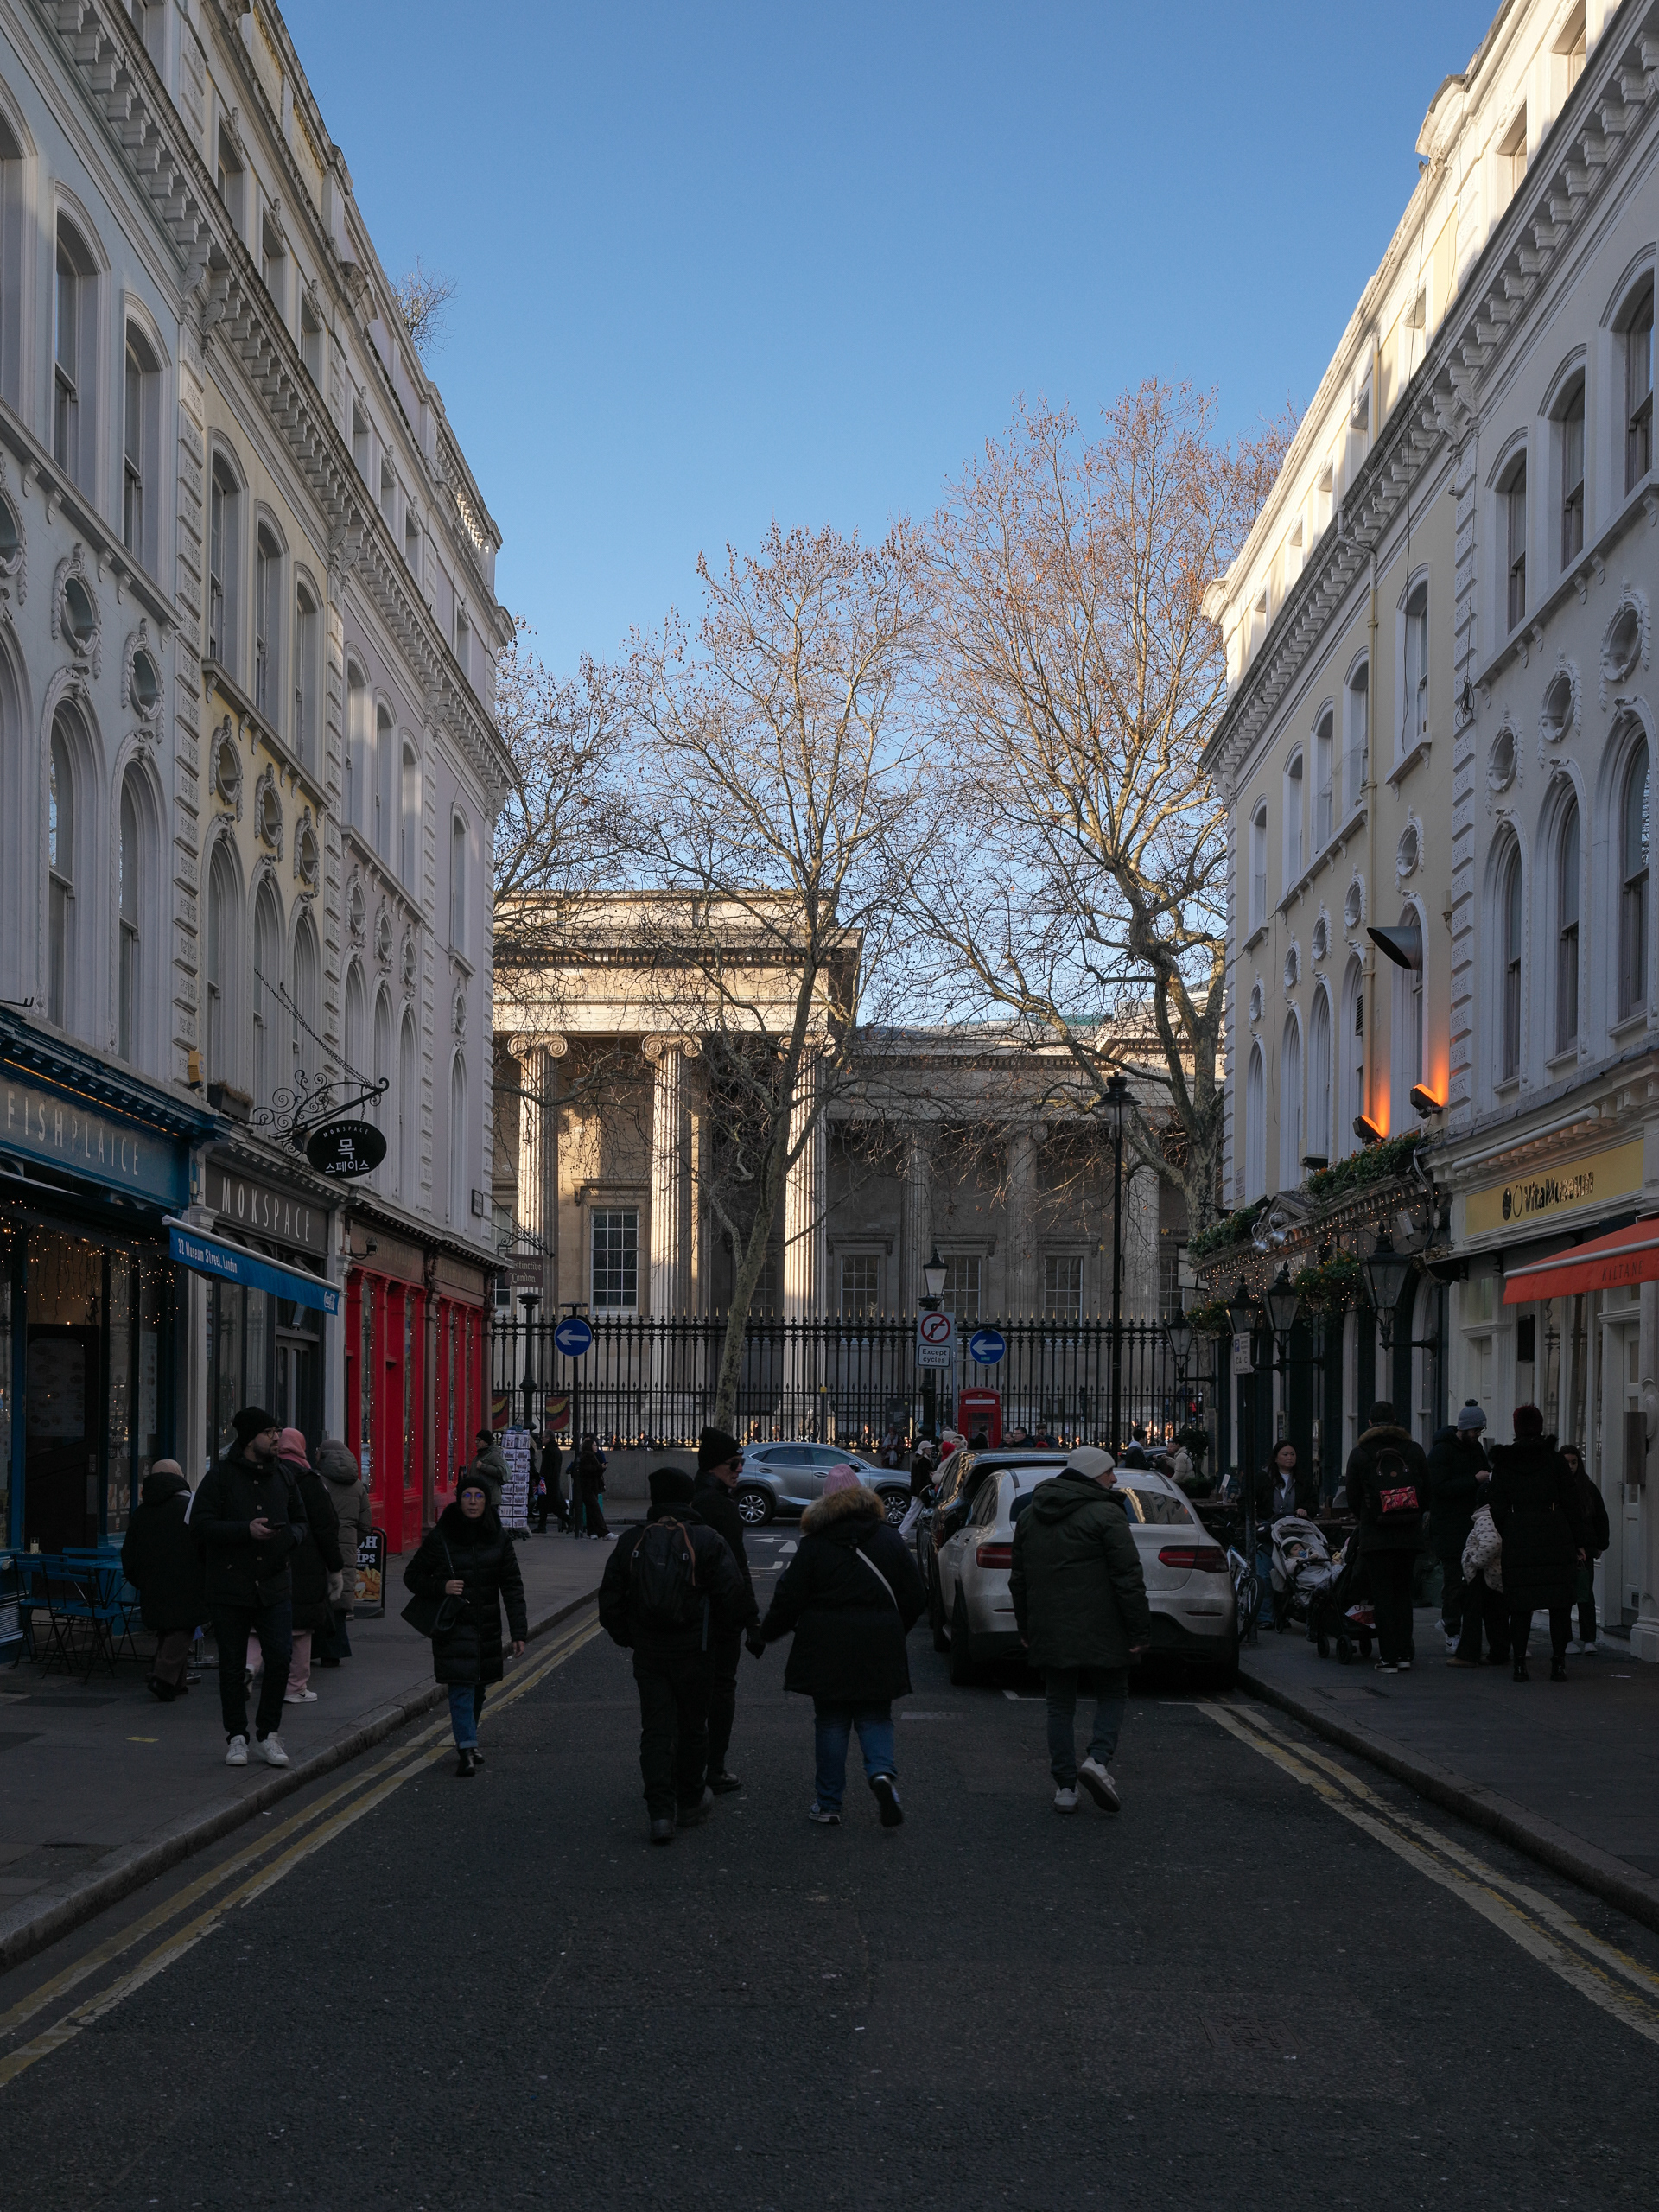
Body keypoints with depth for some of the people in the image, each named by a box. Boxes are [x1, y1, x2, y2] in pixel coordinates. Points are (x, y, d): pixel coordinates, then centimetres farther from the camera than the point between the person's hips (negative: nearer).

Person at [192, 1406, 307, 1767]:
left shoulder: (281, 1477, 11)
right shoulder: (221, 1476, -4)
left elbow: (299, 1521, 19)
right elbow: (201, 1524, -10)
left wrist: (290, 1535, -4)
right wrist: (246, 1530, -20)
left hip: (275, 1585, 3)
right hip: (230, 1586, -3)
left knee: (280, 1657, -7)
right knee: (232, 1666, 4)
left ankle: (268, 1733, 8)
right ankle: (236, 1737, 17)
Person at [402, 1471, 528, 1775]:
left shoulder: (498, 1539, 2)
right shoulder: (441, 1537, -6)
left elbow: (512, 1586, 2)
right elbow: (412, 1575, 2)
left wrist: (518, 1630, -4)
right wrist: (441, 1587, -17)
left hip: (487, 1625, 4)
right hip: (454, 1625, -3)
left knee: (478, 1688, 13)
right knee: (461, 1686, -12)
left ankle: (468, 1742, 31)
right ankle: (466, 1750, -12)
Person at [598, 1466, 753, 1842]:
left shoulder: (632, 1542, 3)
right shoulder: (706, 1540, -8)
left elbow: (610, 1598, 8)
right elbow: (733, 1593, -10)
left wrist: (625, 1636, 22)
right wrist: (747, 1623, 10)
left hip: (647, 1652, 2)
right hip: (692, 1651, -2)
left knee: (655, 1730, 2)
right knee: (693, 1726, 14)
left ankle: (660, 1812, -9)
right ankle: (691, 1801, 27)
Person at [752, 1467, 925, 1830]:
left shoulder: (814, 1543, -4)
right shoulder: (888, 1538, 4)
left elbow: (789, 1598, -4)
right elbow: (914, 1596, 8)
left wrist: (764, 1635, 10)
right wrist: (894, 1631, 23)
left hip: (827, 1647, -2)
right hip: (878, 1646, 2)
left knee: (831, 1722, 7)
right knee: (874, 1717, 12)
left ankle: (828, 1804, 9)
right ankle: (882, 1772, -16)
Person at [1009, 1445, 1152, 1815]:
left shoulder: (1030, 1515, 13)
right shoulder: (1106, 1514, -8)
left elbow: (1018, 1579, 19)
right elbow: (1128, 1579, -12)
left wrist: (1025, 1629, 25)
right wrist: (1140, 1631, -8)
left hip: (1048, 1632, 5)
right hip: (1099, 1631, -5)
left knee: (1060, 1705, 10)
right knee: (1112, 1696, 9)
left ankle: (1065, 1787, 6)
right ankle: (1098, 1759, -13)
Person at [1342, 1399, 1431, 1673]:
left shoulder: (1360, 1454, -4)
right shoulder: (1414, 1450, 3)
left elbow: (1353, 1499, 1)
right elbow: (1427, 1492, 7)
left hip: (1375, 1537, -3)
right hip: (1409, 1536, 3)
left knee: (1383, 1596, 1)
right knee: (1403, 1592, 12)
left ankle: (1389, 1656, -2)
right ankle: (1404, 1654, 10)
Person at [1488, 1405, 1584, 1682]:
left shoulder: (1503, 1463, 5)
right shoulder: (1554, 1459, 1)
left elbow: (1498, 1510, 4)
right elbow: (1570, 1503, 1)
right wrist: (1577, 1543, 5)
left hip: (1518, 1542, 1)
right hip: (1555, 1540, -1)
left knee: (1520, 1606, 5)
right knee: (1559, 1604, 5)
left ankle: (1519, 1663, 1)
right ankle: (1558, 1663, 2)